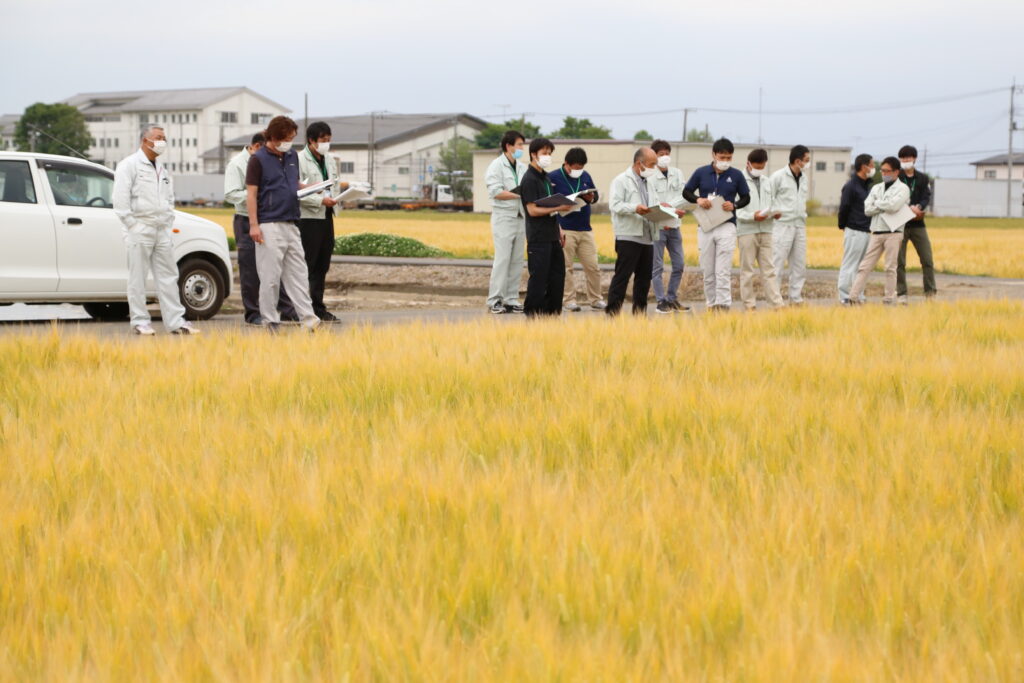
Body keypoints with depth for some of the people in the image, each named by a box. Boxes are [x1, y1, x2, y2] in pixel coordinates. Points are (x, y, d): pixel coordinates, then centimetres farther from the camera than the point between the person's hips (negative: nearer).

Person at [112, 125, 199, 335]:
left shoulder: (162, 169, 19)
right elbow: (121, 198, -11)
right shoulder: (129, 165, -5)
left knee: (168, 277, 4)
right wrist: (132, 224, -14)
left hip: (162, 230, 7)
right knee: (138, 278, -3)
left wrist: (169, 220, 13)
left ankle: (176, 322, 4)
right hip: (140, 229, -7)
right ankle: (140, 322, 1)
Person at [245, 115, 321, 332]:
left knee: (298, 274, 5)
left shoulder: (292, 156, 14)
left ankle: (308, 318, 4)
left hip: (291, 224, 6)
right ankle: (270, 322, 4)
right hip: (270, 226, -6)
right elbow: (251, 193, -8)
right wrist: (253, 224, -15)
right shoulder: (258, 159, -6)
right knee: (270, 276, -3)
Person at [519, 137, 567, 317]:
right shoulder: (529, 179, -11)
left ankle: (552, 311, 18)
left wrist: (558, 229, 19)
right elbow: (533, 210, -17)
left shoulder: (545, 177, 17)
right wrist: (558, 208, -21)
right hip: (538, 238, -9)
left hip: (552, 236, 9)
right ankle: (532, 313, 1)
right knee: (538, 276, -6)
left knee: (557, 274, 10)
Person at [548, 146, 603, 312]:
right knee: (566, 267, 0)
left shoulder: (585, 176, 13)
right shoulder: (553, 177, -5)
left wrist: (591, 198, -1)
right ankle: (568, 300, 7)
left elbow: (595, 195, 22)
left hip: (585, 229, 5)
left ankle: (595, 299, 16)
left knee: (592, 266, 5)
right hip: (564, 229, -5)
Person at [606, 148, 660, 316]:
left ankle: (640, 313, 16)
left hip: (647, 237, 8)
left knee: (644, 277, 9)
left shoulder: (648, 182, 22)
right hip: (628, 237, -8)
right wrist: (634, 208, -27)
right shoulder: (622, 180, -4)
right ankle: (612, 313, -7)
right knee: (622, 276, -8)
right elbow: (614, 205, -15)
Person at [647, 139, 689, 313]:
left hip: (674, 226, 6)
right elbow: (653, 204, -14)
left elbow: (684, 196, 0)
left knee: (678, 265, 9)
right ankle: (661, 301, 3)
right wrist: (674, 211, -20)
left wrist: (669, 205, -16)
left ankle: (672, 299, 20)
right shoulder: (651, 177, -9)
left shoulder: (677, 174, 8)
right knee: (657, 267, -2)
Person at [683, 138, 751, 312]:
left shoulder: (736, 175, 2)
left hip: (726, 225, -2)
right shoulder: (701, 173, 4)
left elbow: (746, 197, 11)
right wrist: (698, 200, -9)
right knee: (708, 271, 7)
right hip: (705, 226, 2)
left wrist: (734, 205, -10)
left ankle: (723, 305, -11)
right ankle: (711, 305, 15)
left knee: (723, 271, -10)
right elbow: (686, 192, 11)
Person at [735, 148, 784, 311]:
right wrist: (752, 216, -20)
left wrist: (774, 213, 0)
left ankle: (777, 303, 2)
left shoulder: (766, 182, 17)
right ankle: (750, 305, 5)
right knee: (747, 270, 1)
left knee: (769, 269, 4)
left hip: (765, 230, 5)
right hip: (746, 230, -5)